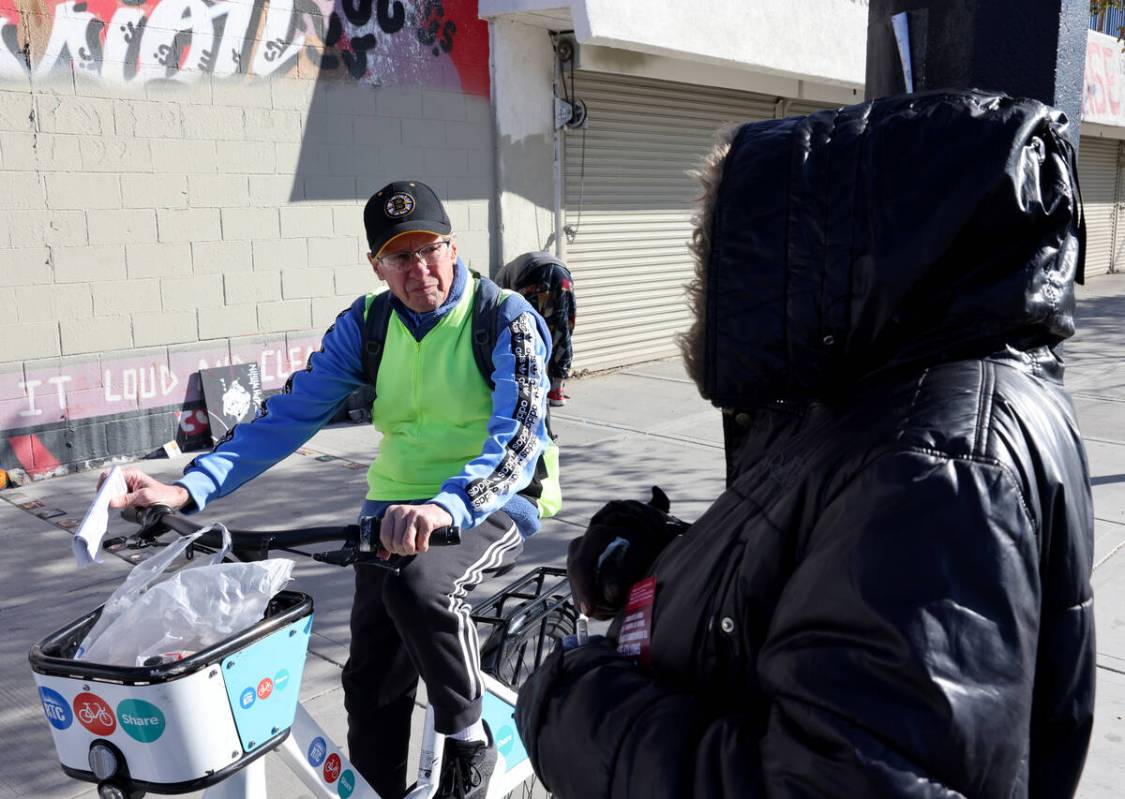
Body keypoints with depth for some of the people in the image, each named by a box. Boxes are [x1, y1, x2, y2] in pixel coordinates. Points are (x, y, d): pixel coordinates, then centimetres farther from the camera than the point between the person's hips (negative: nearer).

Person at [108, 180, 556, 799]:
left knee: (420, 584, -34)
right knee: (372, 683, 2)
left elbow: (519, 441, -28)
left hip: (493, 501, -4)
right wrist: (189, 488, -20)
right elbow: (289, 415, -6)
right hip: (395, 505, 5)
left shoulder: (507, 320, -13)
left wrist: (443, 507, -48)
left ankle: (469, 740, -10)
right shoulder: (365, 325, 0)